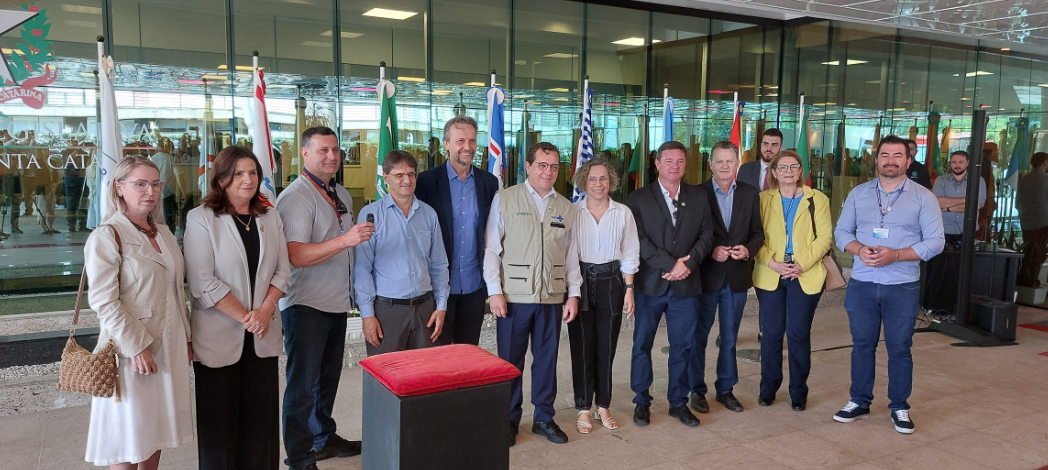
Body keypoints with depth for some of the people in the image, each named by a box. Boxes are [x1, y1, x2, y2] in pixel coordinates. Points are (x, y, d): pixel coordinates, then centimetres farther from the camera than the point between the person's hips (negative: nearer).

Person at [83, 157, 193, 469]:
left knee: (156, 429, 14)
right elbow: (104, 302, -16)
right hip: (133, 350, -6)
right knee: (129, 436, 5)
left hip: (170, 346, 6)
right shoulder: (106, 236, -11)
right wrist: (136, 347, -19)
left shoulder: (163, 232, 11)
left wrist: (186, 338, 14)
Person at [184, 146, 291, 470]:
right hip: (219, 336, -4)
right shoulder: (202, 219, -5)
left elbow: (282, 271, 7)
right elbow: (202, 282, -12)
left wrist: (265, 312, -9)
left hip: (263, 335, 4)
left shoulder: (270, 218, 8)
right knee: (220, 420, 6)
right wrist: (245, 317, -14)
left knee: (261, 416, 7)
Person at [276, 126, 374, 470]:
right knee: (303, 384, 0)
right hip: (306, 305, -8)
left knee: (328, 378, 18)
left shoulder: (342, 194, 12)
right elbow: (297, 256, -24)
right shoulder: (295, 197, -14)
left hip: (338, 302, 8)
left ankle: (324, 439, 33)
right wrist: (346, 239, -33)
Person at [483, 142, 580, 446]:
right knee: (510, 361, 5)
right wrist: (495, 291, -8)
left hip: (553, 297, 3)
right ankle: (509, 421, 21)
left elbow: (571, 255, 12)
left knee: (547, 359, 11)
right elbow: (491, 248, -3)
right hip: (514, 296, -3)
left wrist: (573, 293, 6)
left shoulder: (565, 208, 10)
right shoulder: (505, 199, -1)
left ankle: (544, 418, 26)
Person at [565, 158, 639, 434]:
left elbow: (629, 254, 6)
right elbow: (566, 252, -2)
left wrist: (629, 289, 1)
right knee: (582, 346, 3)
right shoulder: (573, 211, -1)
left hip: (611, 282, 2)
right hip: (580, 281, -1)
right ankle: (584, 409, 15)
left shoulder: (623, 213, 4)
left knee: (606, 346, 7)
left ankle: (603, 406, 21)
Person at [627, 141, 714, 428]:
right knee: (642, 345, 6)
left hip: (686, 286, 2)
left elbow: (706, 235, 4)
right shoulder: (639, 199, -1)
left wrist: (687, 264, -11)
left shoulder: (698, 197, 9)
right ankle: (641, 401, 21)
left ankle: (678, 402, 23)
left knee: (682, 346, 9)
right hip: (650, 284, -2)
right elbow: (639, 240, -10)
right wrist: (671, 263, -17)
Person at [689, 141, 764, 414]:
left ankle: (726, 389, 27)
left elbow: (758, 233, 7)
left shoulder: (750, 194, 6)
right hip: (706, 276, -3)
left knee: (730, 338, 14)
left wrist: (748, 250, -12)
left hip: (737, 277, 3)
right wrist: (711, 251, -18)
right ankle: (697, 390, 21)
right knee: (698, 336, 7)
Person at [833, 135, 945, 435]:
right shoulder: (858, 194, 8)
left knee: (900, 348, 5)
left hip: (902, 287, -2)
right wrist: (860, 249, -13)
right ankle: (860, 402, 22)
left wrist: (894, 255, -17)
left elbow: (935, 241, -5)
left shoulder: (923, 197, 0)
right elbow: (842, 231, 8)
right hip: (862, 284, 2)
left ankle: (899, 407, 20)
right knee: (862, 344, 9)